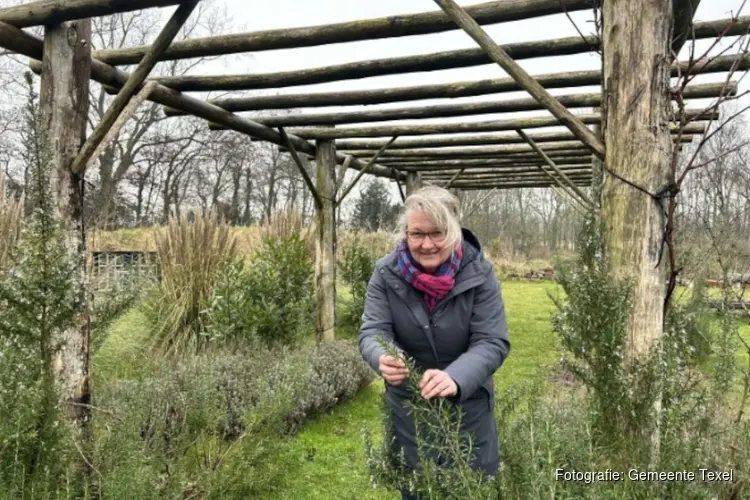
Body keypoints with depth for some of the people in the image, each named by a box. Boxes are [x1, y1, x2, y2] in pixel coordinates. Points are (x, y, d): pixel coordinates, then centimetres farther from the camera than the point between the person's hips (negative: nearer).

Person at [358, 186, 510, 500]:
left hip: (468, 403, -1)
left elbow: (492, 342, -21)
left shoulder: (479, 274, -18)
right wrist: (383, 359, -40)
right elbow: (372, 331, -16)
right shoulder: (386, 274, -14)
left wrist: (455, 378, -41)